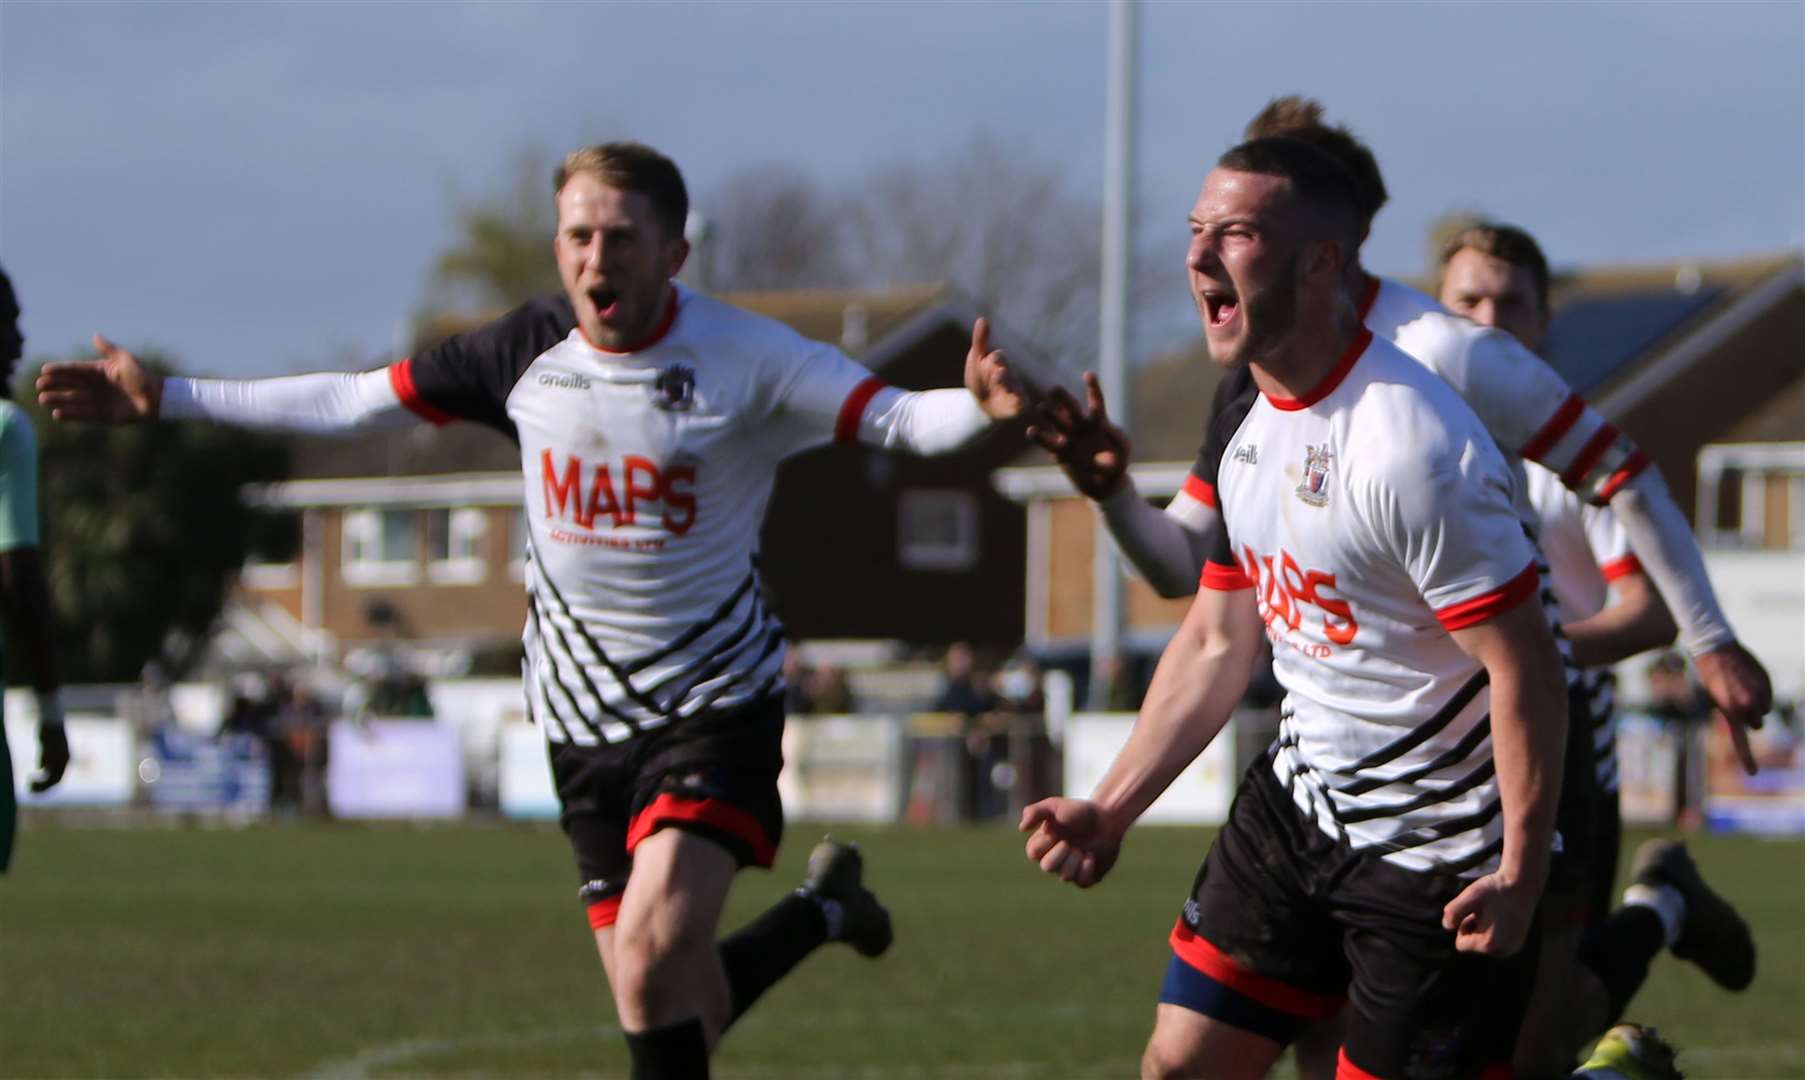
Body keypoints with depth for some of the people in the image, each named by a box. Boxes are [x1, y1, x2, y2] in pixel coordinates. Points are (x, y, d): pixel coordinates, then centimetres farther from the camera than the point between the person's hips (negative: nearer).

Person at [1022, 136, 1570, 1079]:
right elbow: (1217, 642, 15)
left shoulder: (1411, 451, -25)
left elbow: (1526, 669, -23)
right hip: (1299, 795, 8)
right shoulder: (1247, 424, 5)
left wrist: (1520, 879, -25)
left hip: (1439, 852, -8)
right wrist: (1111, 810, 11)